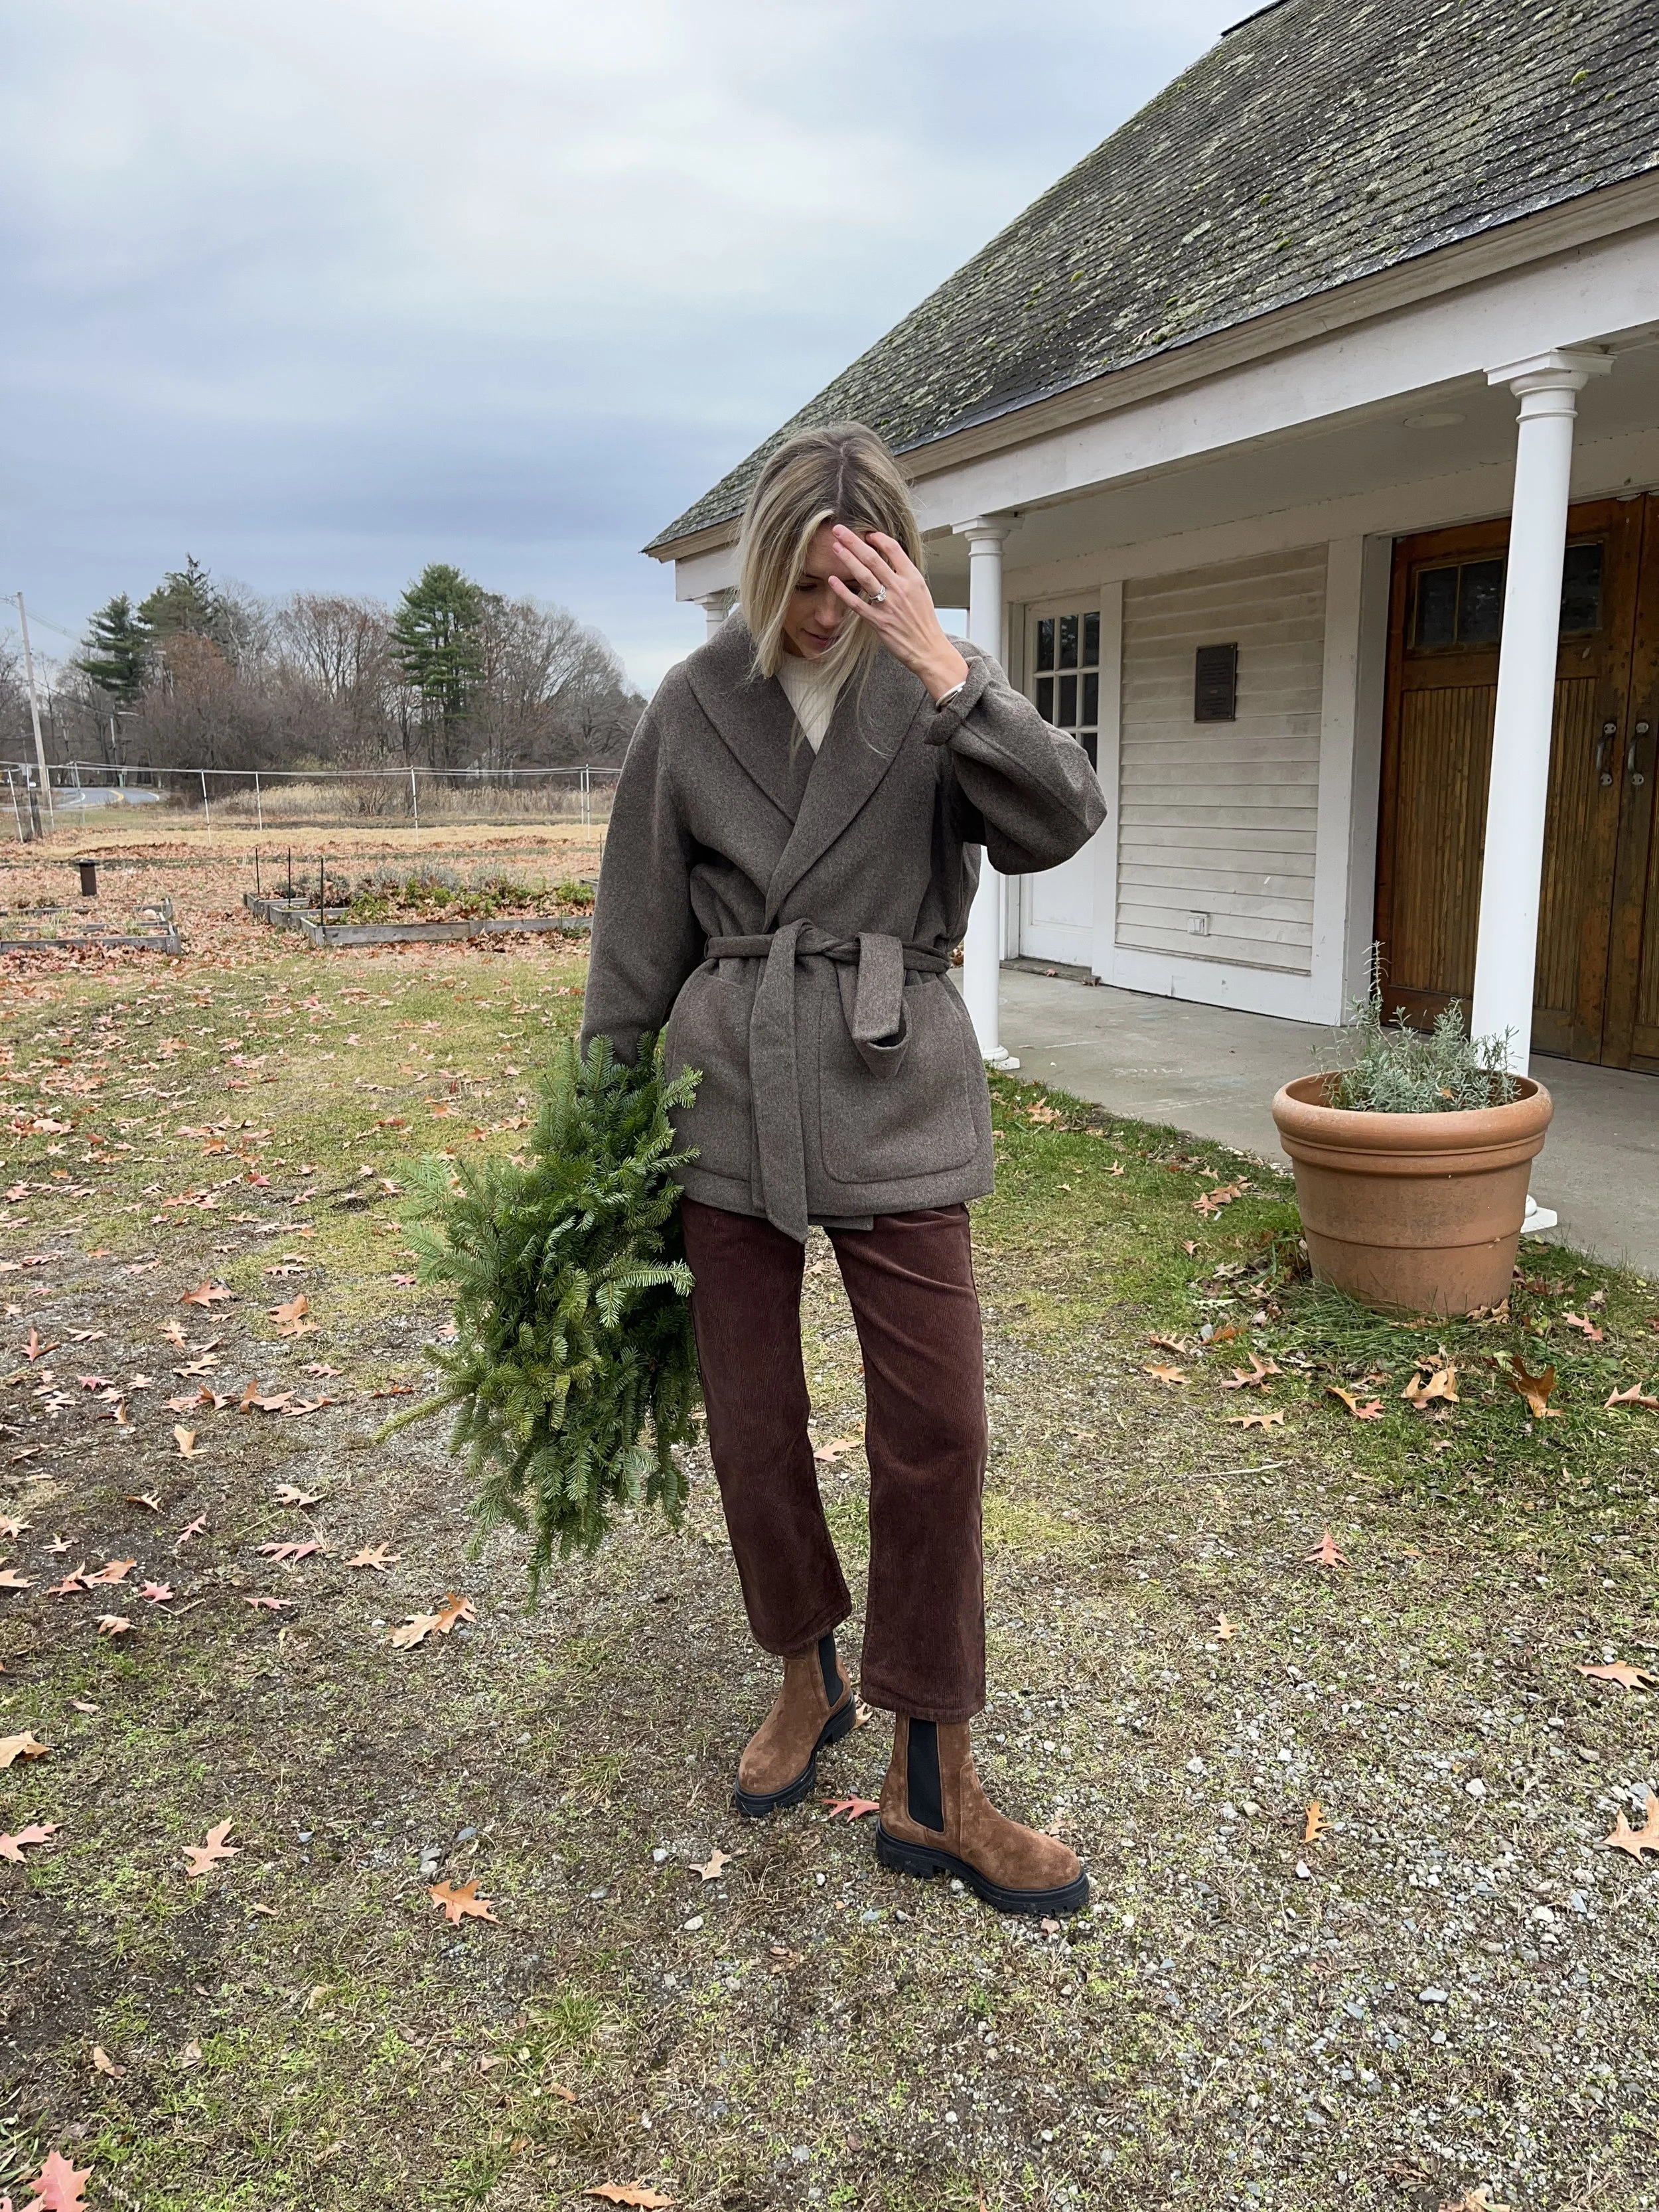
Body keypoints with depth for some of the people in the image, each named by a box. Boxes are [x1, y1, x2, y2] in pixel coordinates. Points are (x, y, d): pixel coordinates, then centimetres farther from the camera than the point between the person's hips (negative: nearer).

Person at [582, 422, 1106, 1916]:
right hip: (728, 1102, 1)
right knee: (752, 1427, 10)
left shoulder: (939, 691, 1)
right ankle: (808, 1678, 37)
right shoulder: (697, 704, 1)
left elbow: (1058, 822, -16)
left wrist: (939, 664, -23)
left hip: (897, 1104, -1)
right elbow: (639, 935, 5)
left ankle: (935, 1791, 15)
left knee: (936, 1431, -1)